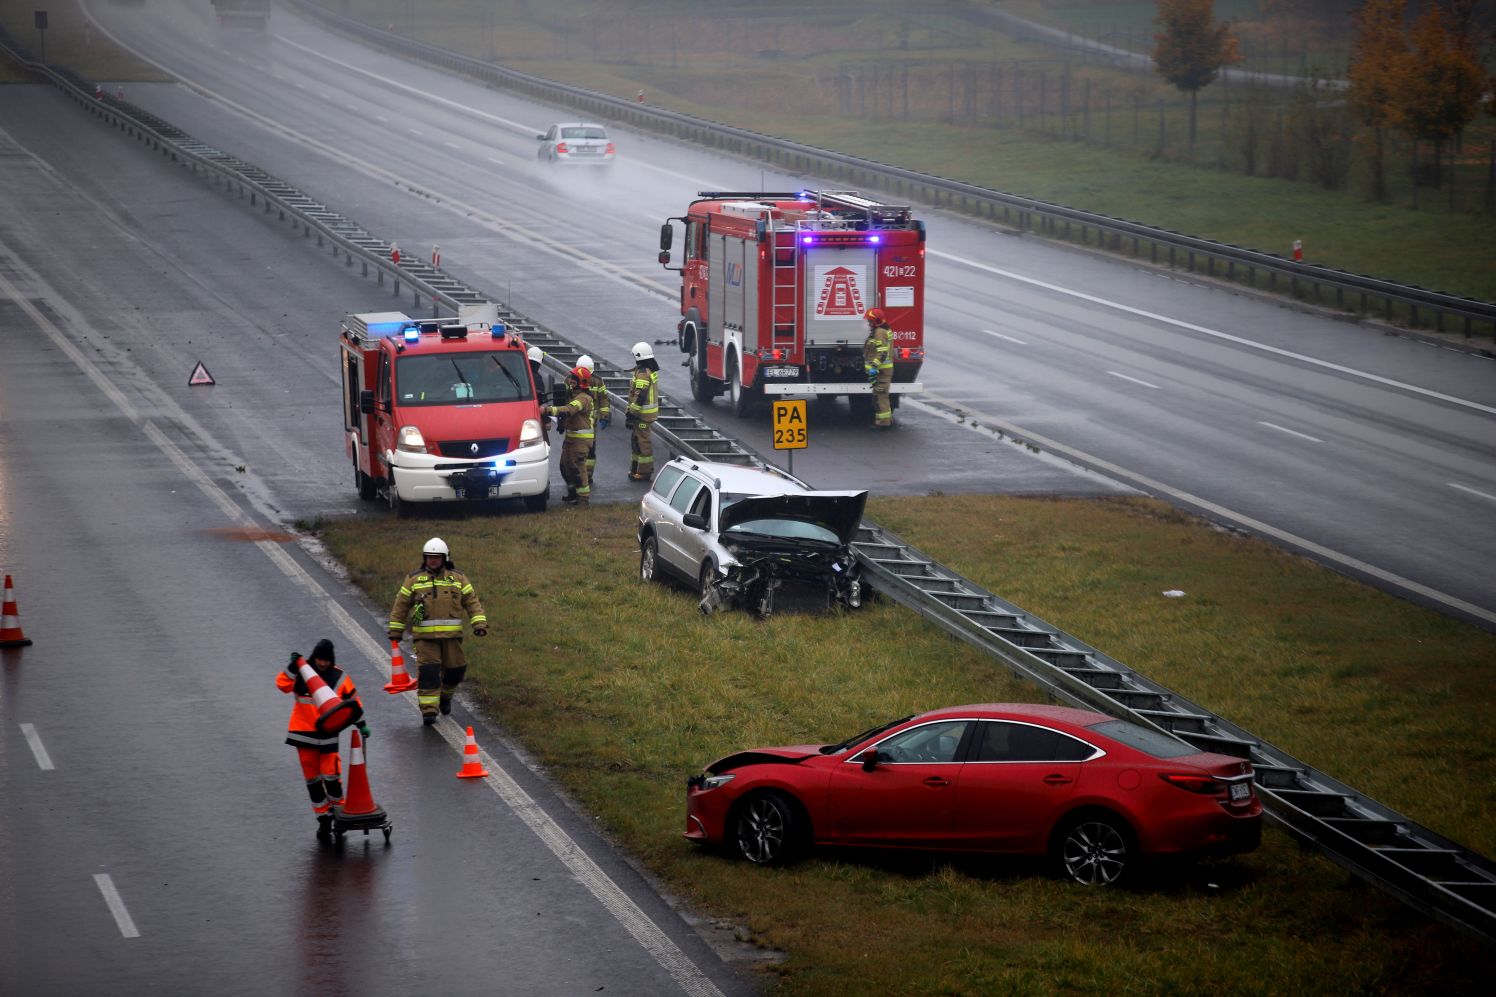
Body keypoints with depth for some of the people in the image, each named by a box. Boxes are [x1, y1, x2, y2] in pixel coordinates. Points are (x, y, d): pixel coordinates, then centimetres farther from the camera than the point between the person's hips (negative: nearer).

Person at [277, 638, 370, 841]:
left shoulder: (339, 678, -1)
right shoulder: (301, 673, -2)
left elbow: (352, 701, 9)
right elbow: (283, 685, -15)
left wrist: (361, 724, 8)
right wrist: (293, 667, -25)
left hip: (328, 734, -1)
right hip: (303, 733, 1)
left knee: (331, 774, -10)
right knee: (312, 777, 6)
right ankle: (324, 818, 15)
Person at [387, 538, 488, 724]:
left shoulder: (458, 579, 9)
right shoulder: (414, 579, 7)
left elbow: (472, 602, 7)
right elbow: (401, 605, 11)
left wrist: (479, 623, -6)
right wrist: (395, 630, 10)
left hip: (451, 635, 2)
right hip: (424, 636, -2)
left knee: (454, 669, 6)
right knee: (428, 672, -10)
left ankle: (445, 696, 35)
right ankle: (428, 710, -9)